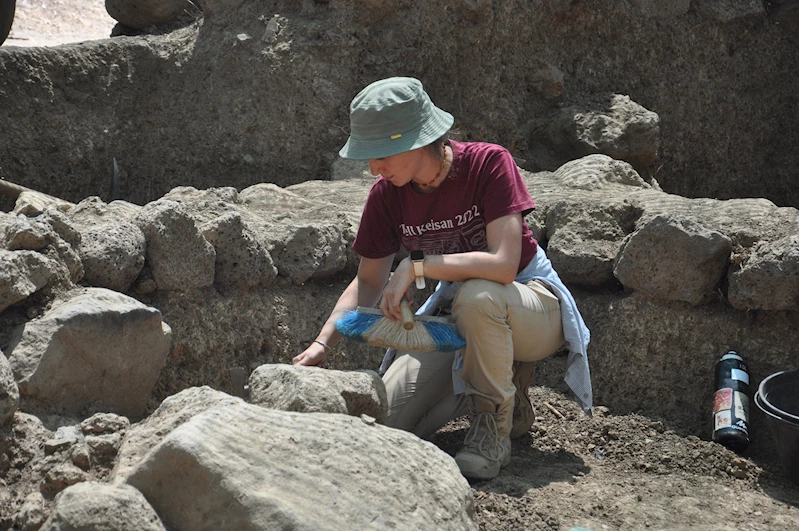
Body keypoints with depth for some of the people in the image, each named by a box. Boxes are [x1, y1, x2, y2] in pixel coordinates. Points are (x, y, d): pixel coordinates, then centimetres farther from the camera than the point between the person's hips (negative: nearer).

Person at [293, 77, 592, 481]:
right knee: (387, 422, -12)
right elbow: (369, 282, 1)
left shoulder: (488, 164, -23)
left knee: (477, 295, -41)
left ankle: (494, 434, -17)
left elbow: (503, 264, -33)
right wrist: (321, 346, -11)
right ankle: (505, 386, 13)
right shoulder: (386, 194, -9)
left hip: (532, 306, -5)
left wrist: (416, 266, -32)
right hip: (456, 315, 5)